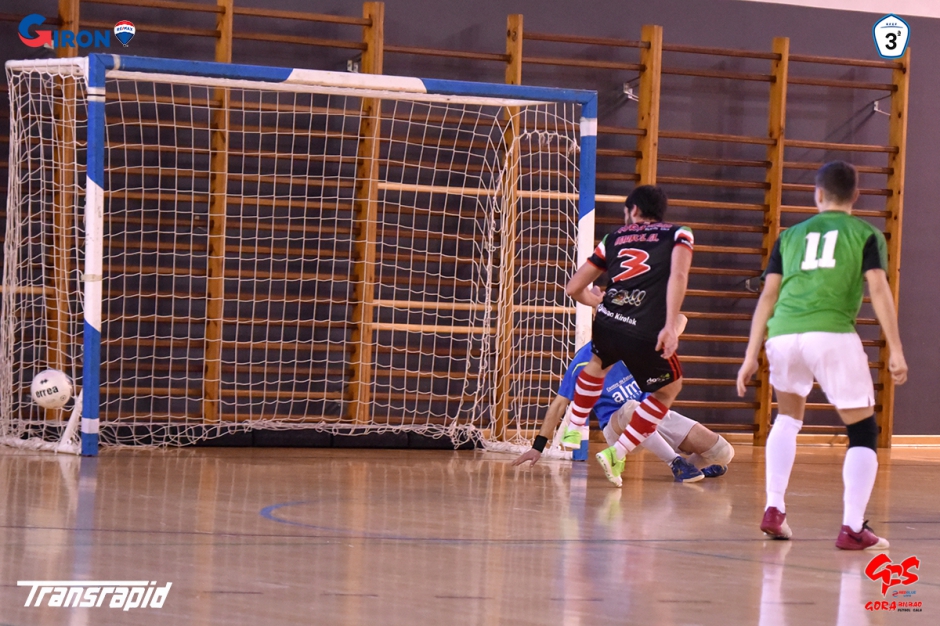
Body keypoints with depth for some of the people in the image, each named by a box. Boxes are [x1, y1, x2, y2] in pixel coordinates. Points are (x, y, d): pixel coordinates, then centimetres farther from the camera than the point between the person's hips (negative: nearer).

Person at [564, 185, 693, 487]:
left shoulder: (614, 239, 21)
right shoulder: (678, 235, 13)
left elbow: (574, 288, 23)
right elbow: (678, 275, -9)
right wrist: (670, 326, -15)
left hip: (606, 325, 4)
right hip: (645, 333, -4)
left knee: (598, 363, 39)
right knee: (669, 389, 22)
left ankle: (575, 429, 48)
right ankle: (617, 454, 12)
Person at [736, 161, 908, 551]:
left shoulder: (791, 235, 23)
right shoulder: (866, 234, 14)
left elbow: (768, 295, 17)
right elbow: (878, 289, 0)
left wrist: (751, 356, 17)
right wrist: (895, 350, -2)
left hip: (783, 334, 3)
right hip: (832, 334, -3)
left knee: (788, 419, 28)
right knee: (863, 432, 8)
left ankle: (773, 511, 16)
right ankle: (852, 528, -5)